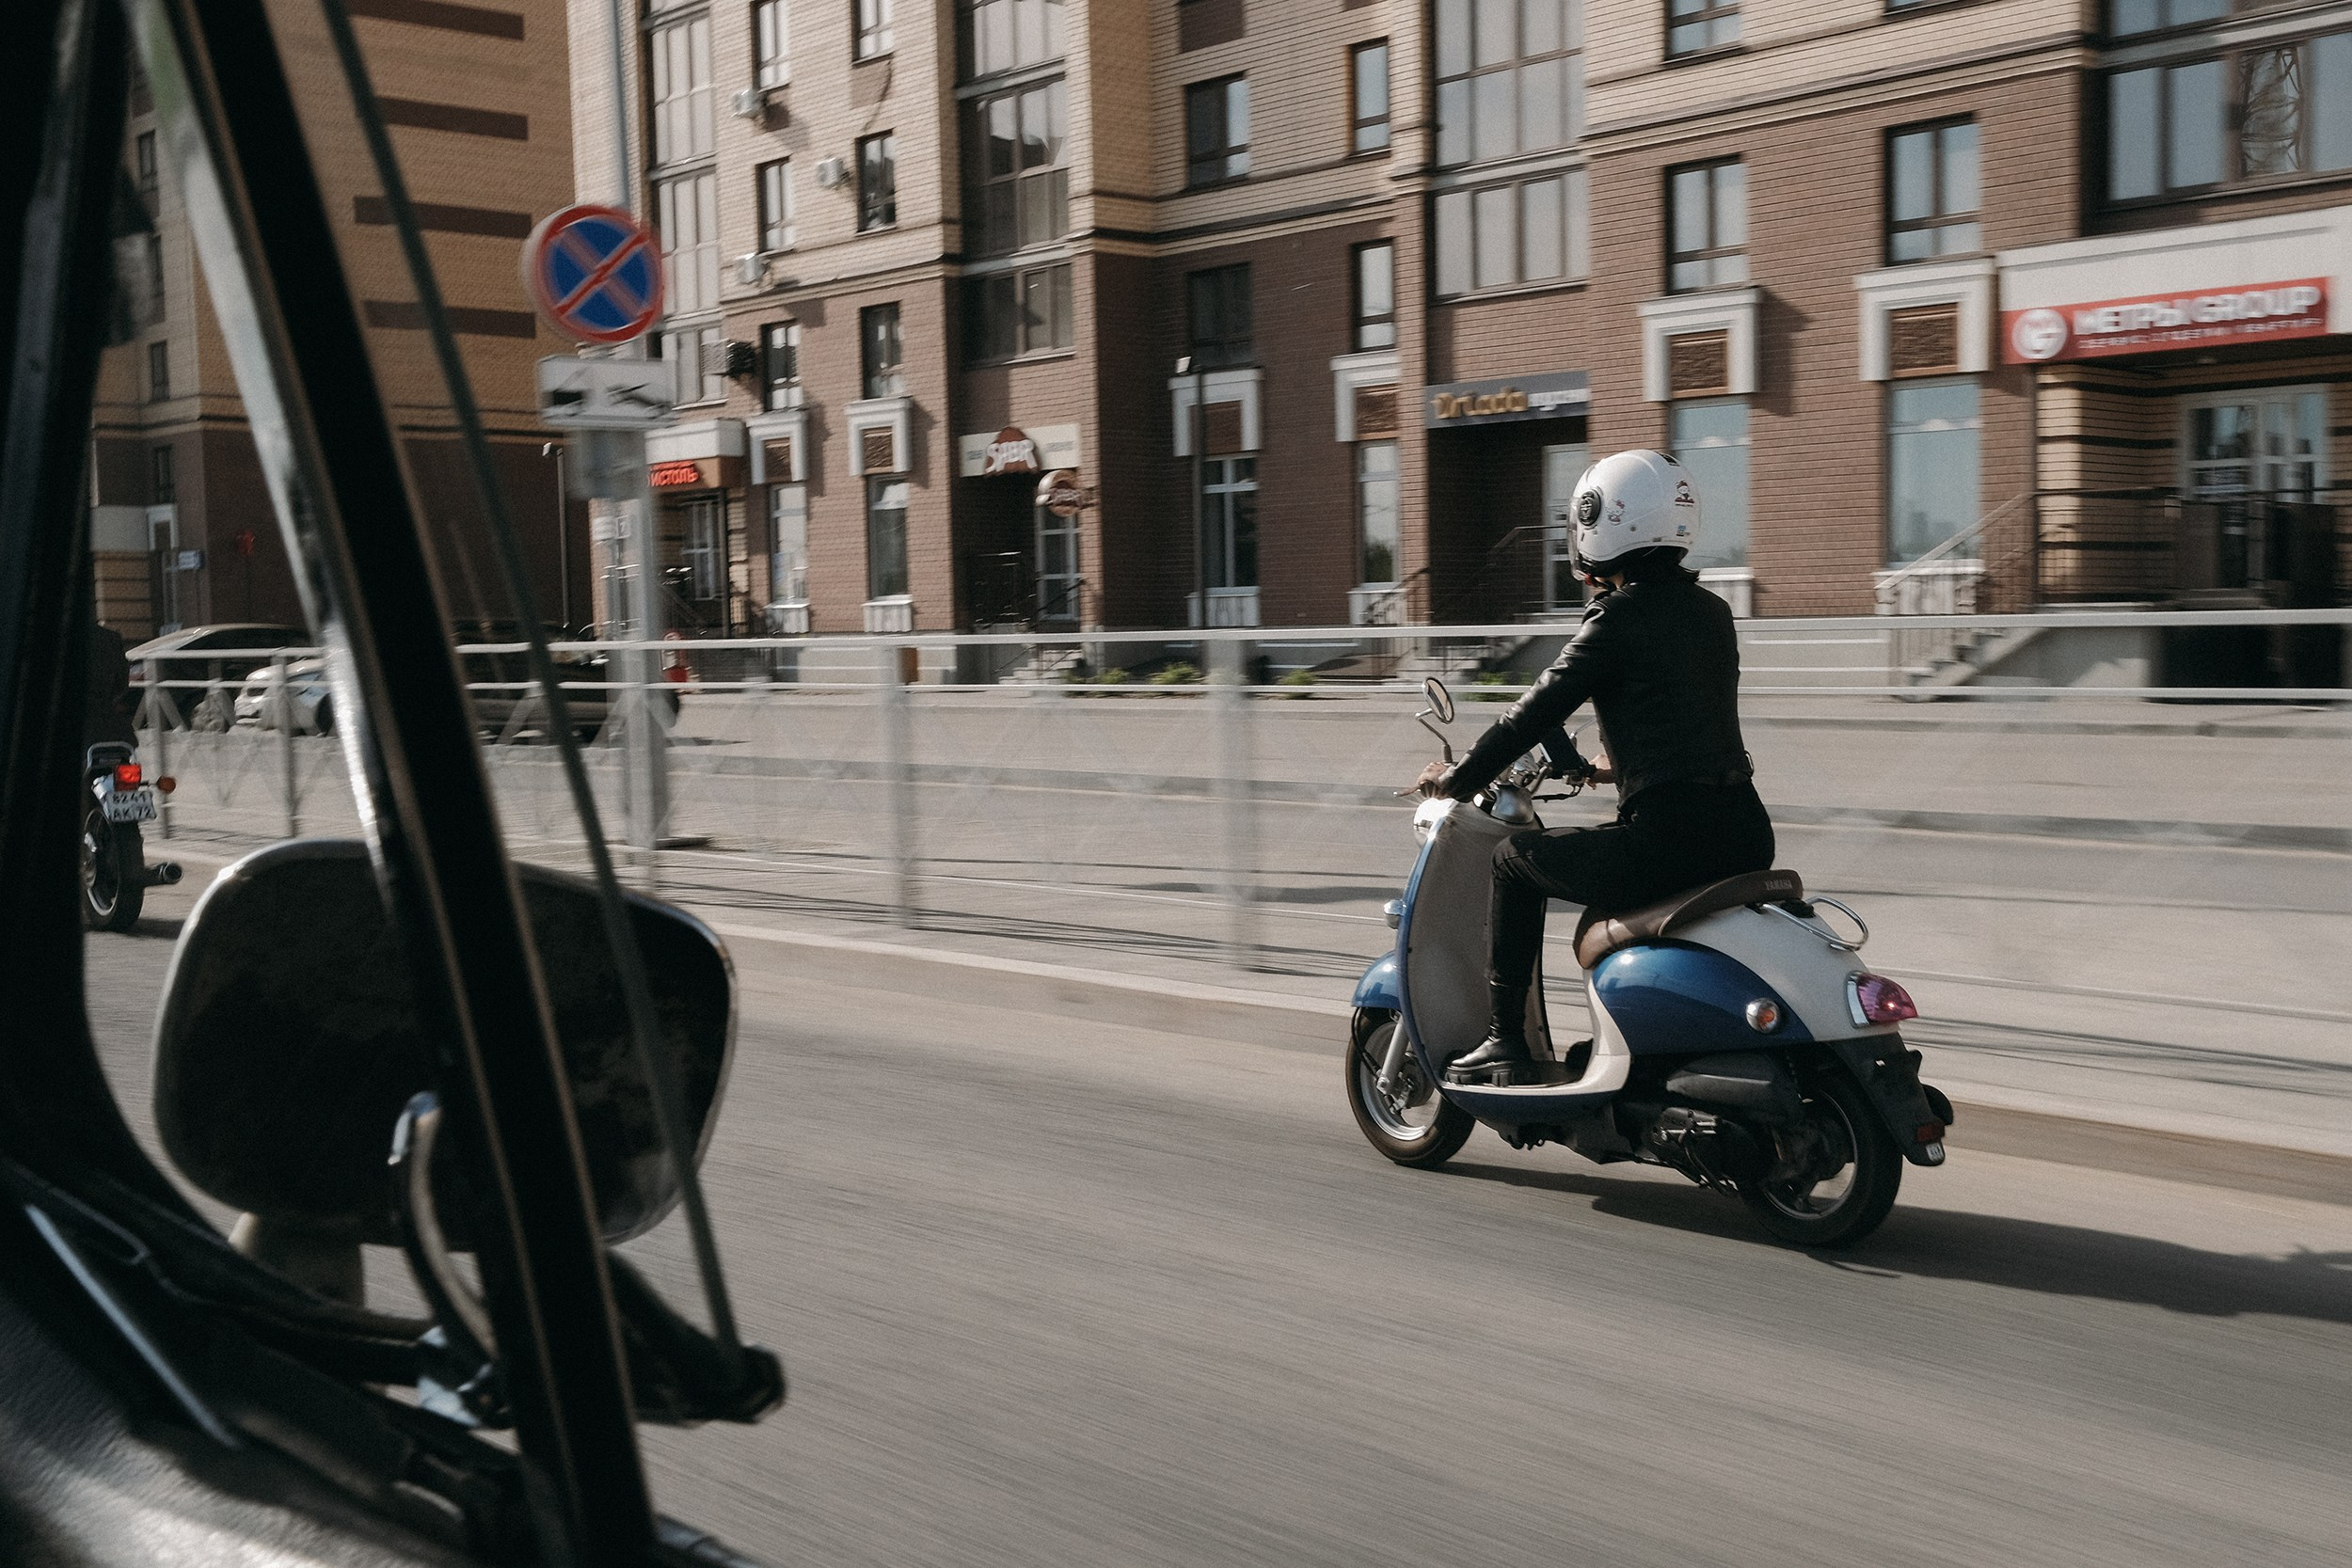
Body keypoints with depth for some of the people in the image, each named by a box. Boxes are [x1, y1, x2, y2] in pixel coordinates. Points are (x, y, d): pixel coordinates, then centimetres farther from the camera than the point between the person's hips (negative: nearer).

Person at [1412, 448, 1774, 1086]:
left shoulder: (1618, 619, -7)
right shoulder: (1711, 611, 15)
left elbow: (1537, 711, -3)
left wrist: (1458, 779, 11)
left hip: (1666, 841, -8)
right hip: (1744, 836, 8)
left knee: (1515, 859, 12)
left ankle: (1507, 1042, 12)